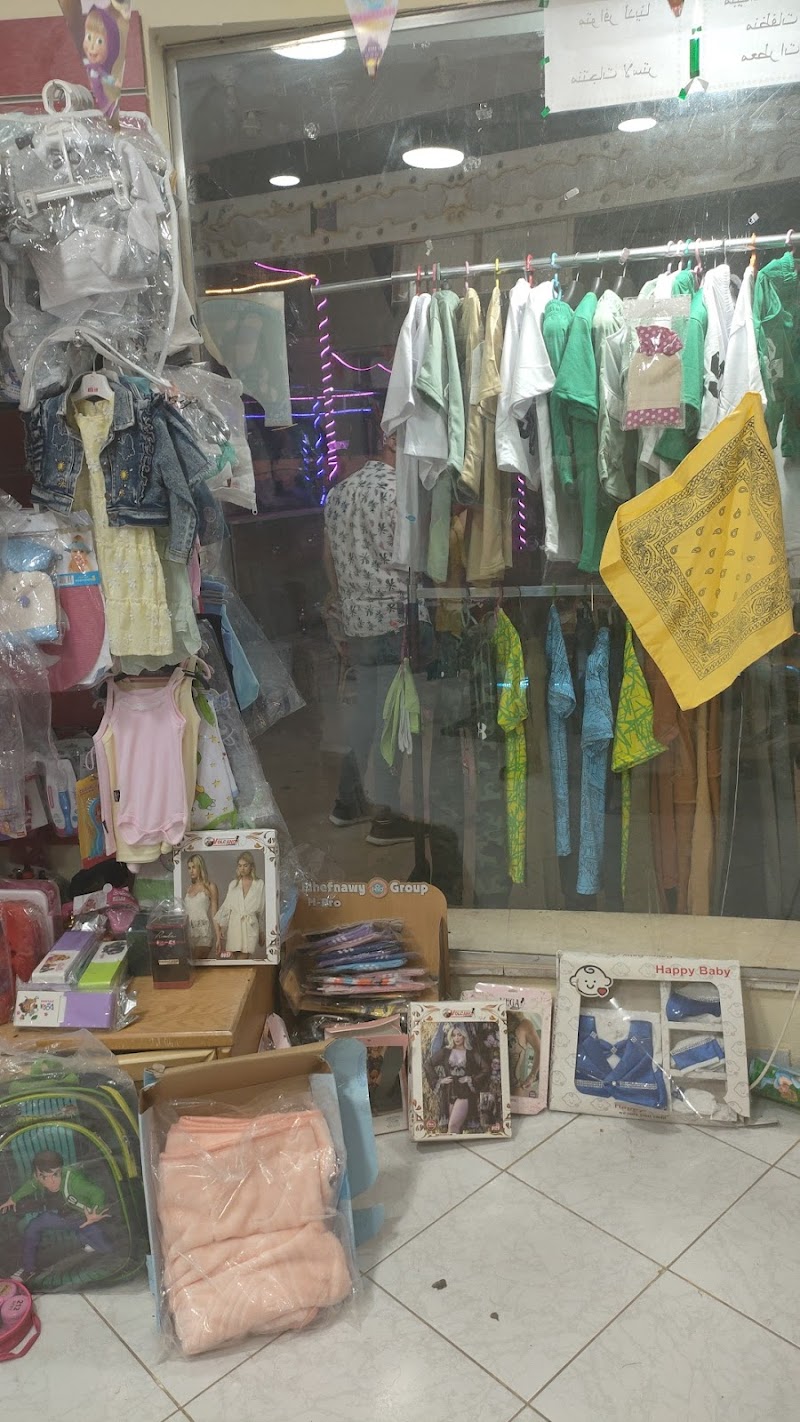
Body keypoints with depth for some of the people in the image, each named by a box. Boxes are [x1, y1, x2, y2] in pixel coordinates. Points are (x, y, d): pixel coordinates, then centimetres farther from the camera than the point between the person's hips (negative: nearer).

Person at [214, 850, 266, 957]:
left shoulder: (259, 884, 4)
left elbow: (263, 910, 7)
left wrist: (262, 932, 10)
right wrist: (219, 922, -5)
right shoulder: (233, 884, 11)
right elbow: (226, 906, 9)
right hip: (234, 925, 2)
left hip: (250, 926, -2)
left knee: (244, 957, -10)